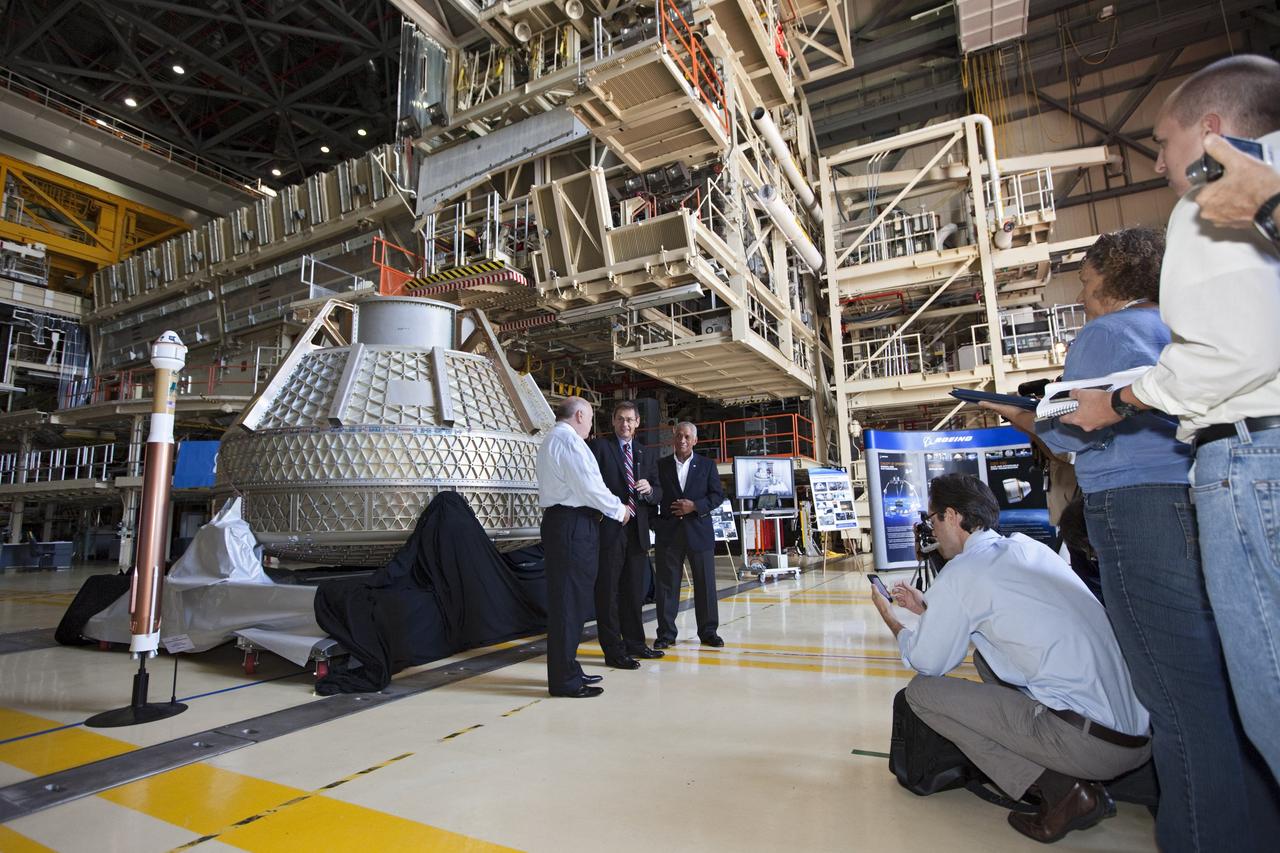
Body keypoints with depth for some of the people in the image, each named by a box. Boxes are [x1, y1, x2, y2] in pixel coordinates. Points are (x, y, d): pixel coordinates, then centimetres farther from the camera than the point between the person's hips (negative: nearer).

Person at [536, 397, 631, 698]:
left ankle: (566, 670, 24)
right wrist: (619, 509, -4)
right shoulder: (569, 440, -11)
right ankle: (565, 680, 1)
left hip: (559, 521, 11)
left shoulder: (551, 441, 22)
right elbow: (588, 485, -18)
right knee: (569, 600, -6)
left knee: (567, 599, 15)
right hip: (573, 525, -11)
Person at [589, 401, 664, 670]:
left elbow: (657, 494, 12)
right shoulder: (600, 446, -2)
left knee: (634, 590, 15)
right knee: (608, 590, 1)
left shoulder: (647, 454, 14)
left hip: (637, 529, 6)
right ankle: (613, 650, 10)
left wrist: (649, 490, -10)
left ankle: (634, 643, 28)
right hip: (609, 529, -5)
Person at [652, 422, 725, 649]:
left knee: (705, 583, 5)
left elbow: (718, 495, 2)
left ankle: (708, 631, 17)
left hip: (699, 530, 0)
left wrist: (695, 506, -12)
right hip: (668, 532, 0)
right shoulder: (661, 465, 7)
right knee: (667, 583, 3)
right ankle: (666, 633, 11)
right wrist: (654, 523, -5)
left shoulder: (707, 465, 7)